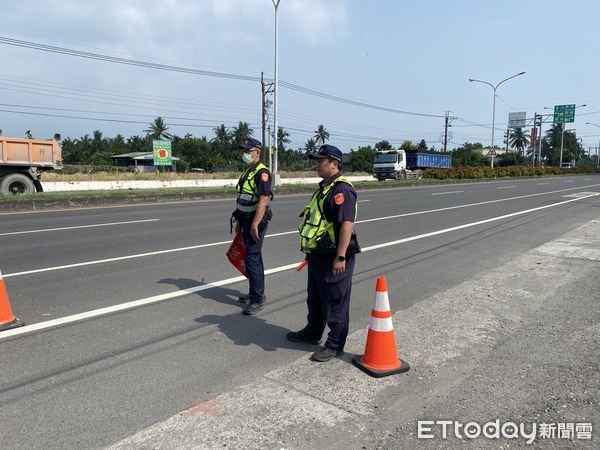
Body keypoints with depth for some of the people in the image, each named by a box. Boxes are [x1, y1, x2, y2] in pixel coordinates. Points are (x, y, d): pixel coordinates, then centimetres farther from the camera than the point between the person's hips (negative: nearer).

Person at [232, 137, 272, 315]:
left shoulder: (262, 173, -15)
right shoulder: (247, 172, 16)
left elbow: (263, 200, -23)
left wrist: (255, 225, -26)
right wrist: (239, 222, 20)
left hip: (256, 222, -10)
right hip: (246, 220, 10)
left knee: (252, 259, -8)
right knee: (255, 257, 16)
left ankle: (257, 300, 0)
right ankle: (258, 293, 27)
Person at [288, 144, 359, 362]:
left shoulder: (342, 189, -19)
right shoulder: (324, 187, 14)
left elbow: (347, 223, -27)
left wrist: (340, 257, -28)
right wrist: (312, 253, 24)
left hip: (334, 257, -11)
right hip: (318, 255, 11)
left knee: (335, 302, 3)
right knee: (315, 297, 24)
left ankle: (335, 345, 17)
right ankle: (312, 332, 42)